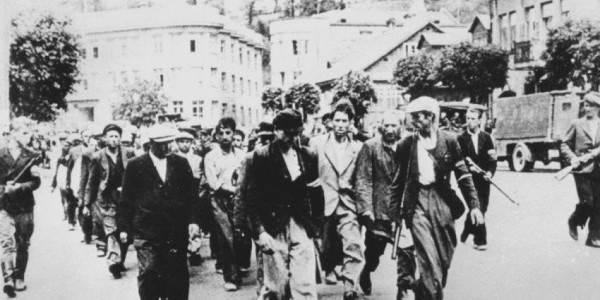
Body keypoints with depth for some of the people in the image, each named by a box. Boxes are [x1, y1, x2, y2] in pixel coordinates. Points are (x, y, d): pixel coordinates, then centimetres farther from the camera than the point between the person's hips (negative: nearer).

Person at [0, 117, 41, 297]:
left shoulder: (31, 156, 3)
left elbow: (36, 182, -2)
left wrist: (19, 186, -17)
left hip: (25, 207, 2)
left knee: (23, 244, 9)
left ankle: (19, 278, 23)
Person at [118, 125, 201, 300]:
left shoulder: (181, 164, 9)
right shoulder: (135, 166, 4)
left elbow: (192, 195, 9)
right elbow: (126, 199, 4)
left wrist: (194, 220, -2)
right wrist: (124, 227, -1)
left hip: (177, 232, 2)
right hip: (146, 232, -2)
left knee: (178, 275, 4)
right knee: (148, 273, -4)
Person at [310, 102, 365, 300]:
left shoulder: (357, 148, 6)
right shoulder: (317, 143, 3)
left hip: (348, 205, 0)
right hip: (323, 204, 0)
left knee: (354, 247, -15)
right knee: (325, 248, 10)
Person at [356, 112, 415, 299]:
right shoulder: (370, 147, -3)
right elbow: (363, 180, -7)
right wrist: (366, 208, -14)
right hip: (379, 209, -1)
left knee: (406, 249, -6)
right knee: (374, 249, 13)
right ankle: (366, 273, 43)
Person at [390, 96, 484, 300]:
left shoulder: (449, 140, 1)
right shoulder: (405, 145, 2)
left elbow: (463, 175, 2)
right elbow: (398, 182, 8)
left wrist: (474, 205, -4)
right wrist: (395, 212, 7)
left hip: (443, 202, 2)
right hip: (417, 203, -1)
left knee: (444, 259, 9)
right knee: (429, 261, -10)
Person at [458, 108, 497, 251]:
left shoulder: (486, 138, 7)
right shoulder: (461, 139, 0)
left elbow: (493, 159, 5)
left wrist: (490, 172, -10)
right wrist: (469, 168, -18)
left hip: (484, 179, 3)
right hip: (470, 178, -3)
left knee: (482, 207, 7)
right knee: (477, 208, -9)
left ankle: (466, 231, 28)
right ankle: (480, 240, 3)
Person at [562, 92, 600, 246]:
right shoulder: (577, 124, 6)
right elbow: (564, 144, 7)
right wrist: (572, 158, -8)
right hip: (581, 169, -2)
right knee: (587, 201, -8)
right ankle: (574, 222, 22)